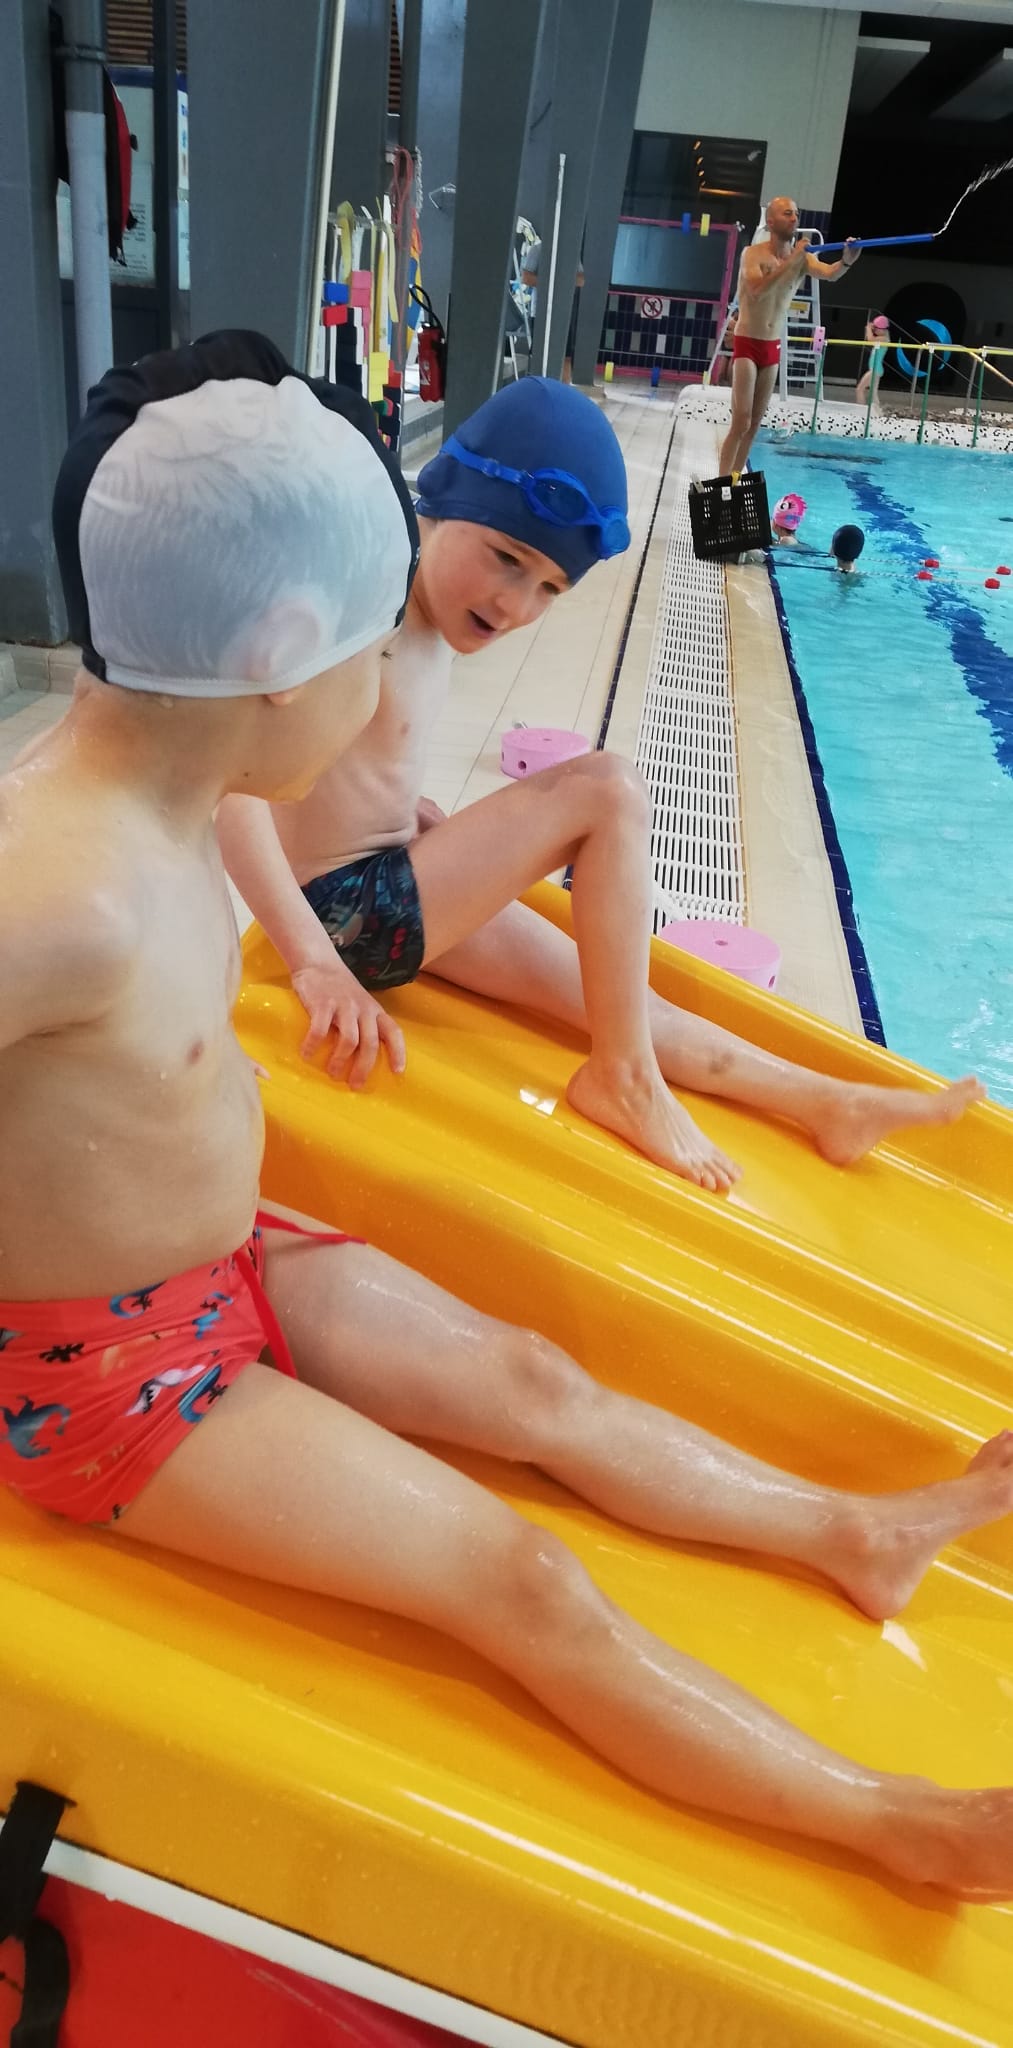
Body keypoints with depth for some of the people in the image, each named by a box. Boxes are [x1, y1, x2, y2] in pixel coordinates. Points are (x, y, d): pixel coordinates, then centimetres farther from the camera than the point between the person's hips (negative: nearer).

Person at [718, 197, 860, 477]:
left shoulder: (802, 257, 2)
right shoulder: (754, 253, -10)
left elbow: (829, 274, -17)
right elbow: (757, 291, -28)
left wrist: (847, 261, -39)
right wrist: (791, 261, -32)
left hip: (773, 348, 6)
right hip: (747, 345, -6)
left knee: (756, 423, 9)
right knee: (740, 423, -14)